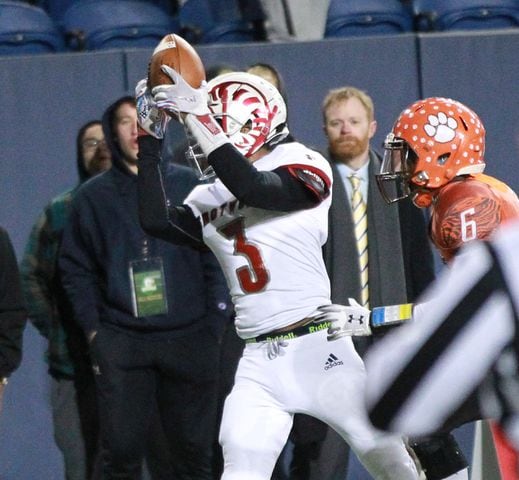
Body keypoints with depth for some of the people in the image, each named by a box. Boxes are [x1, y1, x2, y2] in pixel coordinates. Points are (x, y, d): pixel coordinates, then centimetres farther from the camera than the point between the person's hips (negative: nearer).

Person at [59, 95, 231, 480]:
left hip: (189, 342, 0)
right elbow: (76, 269, 9)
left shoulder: (190, 186, 6)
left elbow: (216, 258, 6)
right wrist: (93, 329, 0)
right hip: (120, 344, 0)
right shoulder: (93, 197, 8)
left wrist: (215, 322, -1)